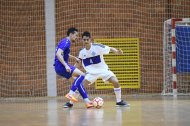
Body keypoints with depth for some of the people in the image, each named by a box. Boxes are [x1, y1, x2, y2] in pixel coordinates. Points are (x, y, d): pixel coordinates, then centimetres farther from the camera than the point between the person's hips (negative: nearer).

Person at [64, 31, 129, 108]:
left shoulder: (97, 47, -17)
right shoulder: (82, 52, -3)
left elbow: (110, 49, -18)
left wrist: (117, 52, -38)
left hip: (103, 69, -2)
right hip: (91, 72, 2)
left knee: (115, 82, -20)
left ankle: (119, 101, -2)